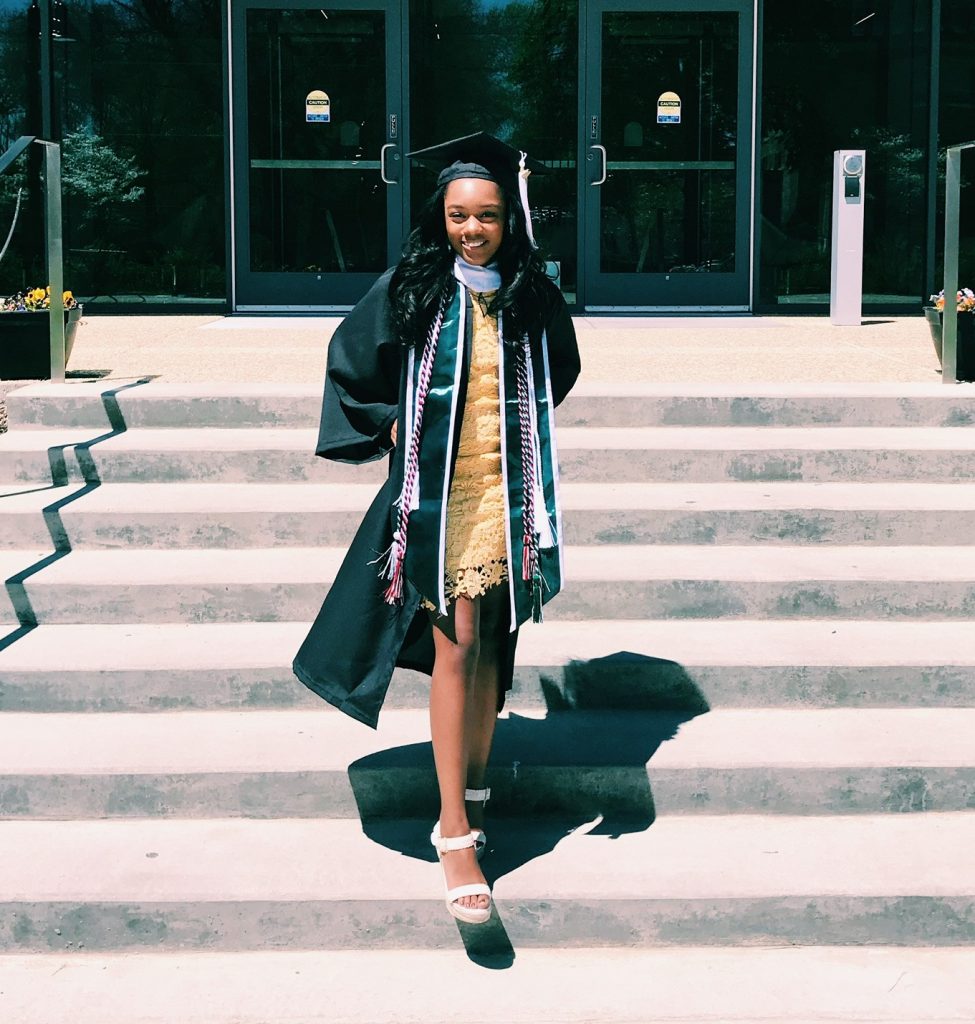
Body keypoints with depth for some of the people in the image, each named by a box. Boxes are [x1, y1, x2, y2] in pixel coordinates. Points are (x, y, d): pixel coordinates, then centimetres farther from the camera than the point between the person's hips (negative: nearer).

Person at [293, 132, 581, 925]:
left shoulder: (533, 294, 3)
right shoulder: (410, 289, -3)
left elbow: (561, 369, 22)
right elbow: (350, 363, 10)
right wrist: (391, 430, 2)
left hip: (508, 492, 3)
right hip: (436, 491, -3)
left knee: (491, 646, 10)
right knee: (454, 648, -9)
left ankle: (474, 786, 28)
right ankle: (455, 831, -7)